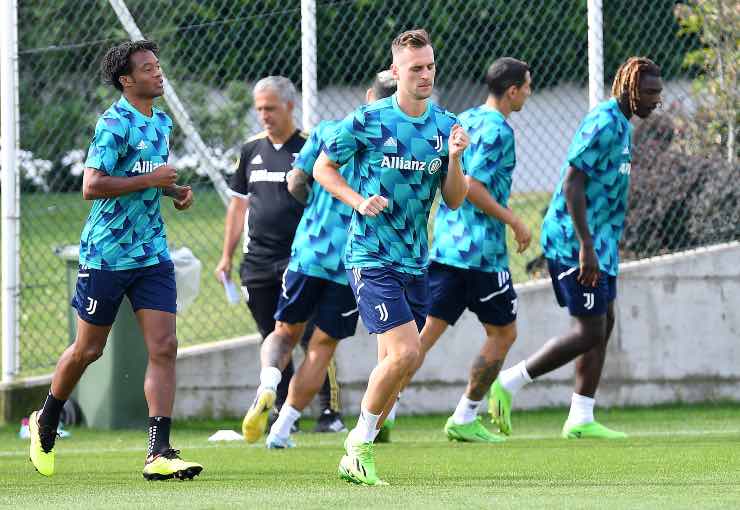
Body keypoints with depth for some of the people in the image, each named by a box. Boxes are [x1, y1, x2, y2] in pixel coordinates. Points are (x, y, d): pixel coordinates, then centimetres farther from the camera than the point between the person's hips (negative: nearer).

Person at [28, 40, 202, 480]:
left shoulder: (162, 122, 11)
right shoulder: (115, 124, -15)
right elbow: (91, 186, -24)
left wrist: (174, 190, 9)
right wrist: (150, 180, -22)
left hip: (152, 254, 6)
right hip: (106, 256, -6)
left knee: (164, 348, -8)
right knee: (88, 349, 8)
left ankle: (159, 454, -11)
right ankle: (46, 422, 34)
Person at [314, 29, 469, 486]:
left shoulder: (446, 126, 5)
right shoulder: (368, 121, -8)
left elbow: (454, 201, 6)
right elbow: (323, 167, 3)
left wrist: (454, 158, -12)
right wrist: (358, 201, -13)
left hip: (415, 260, 6)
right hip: (372, 256, -6)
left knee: (396, 362, 7)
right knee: (404, 353, -18)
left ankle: (356, 455, 21)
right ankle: (360, 444, 0)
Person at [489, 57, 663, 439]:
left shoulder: (621, 125, 15)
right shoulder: (605, 124, -17)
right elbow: (572, 183, -23)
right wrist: (585, 246, -27)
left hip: (597, 243, 11)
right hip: (577, 243, -11)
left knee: (603, 325, 9)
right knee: (590, 332, -9)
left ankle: (581, 419, 12)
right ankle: (508, 385, -3)